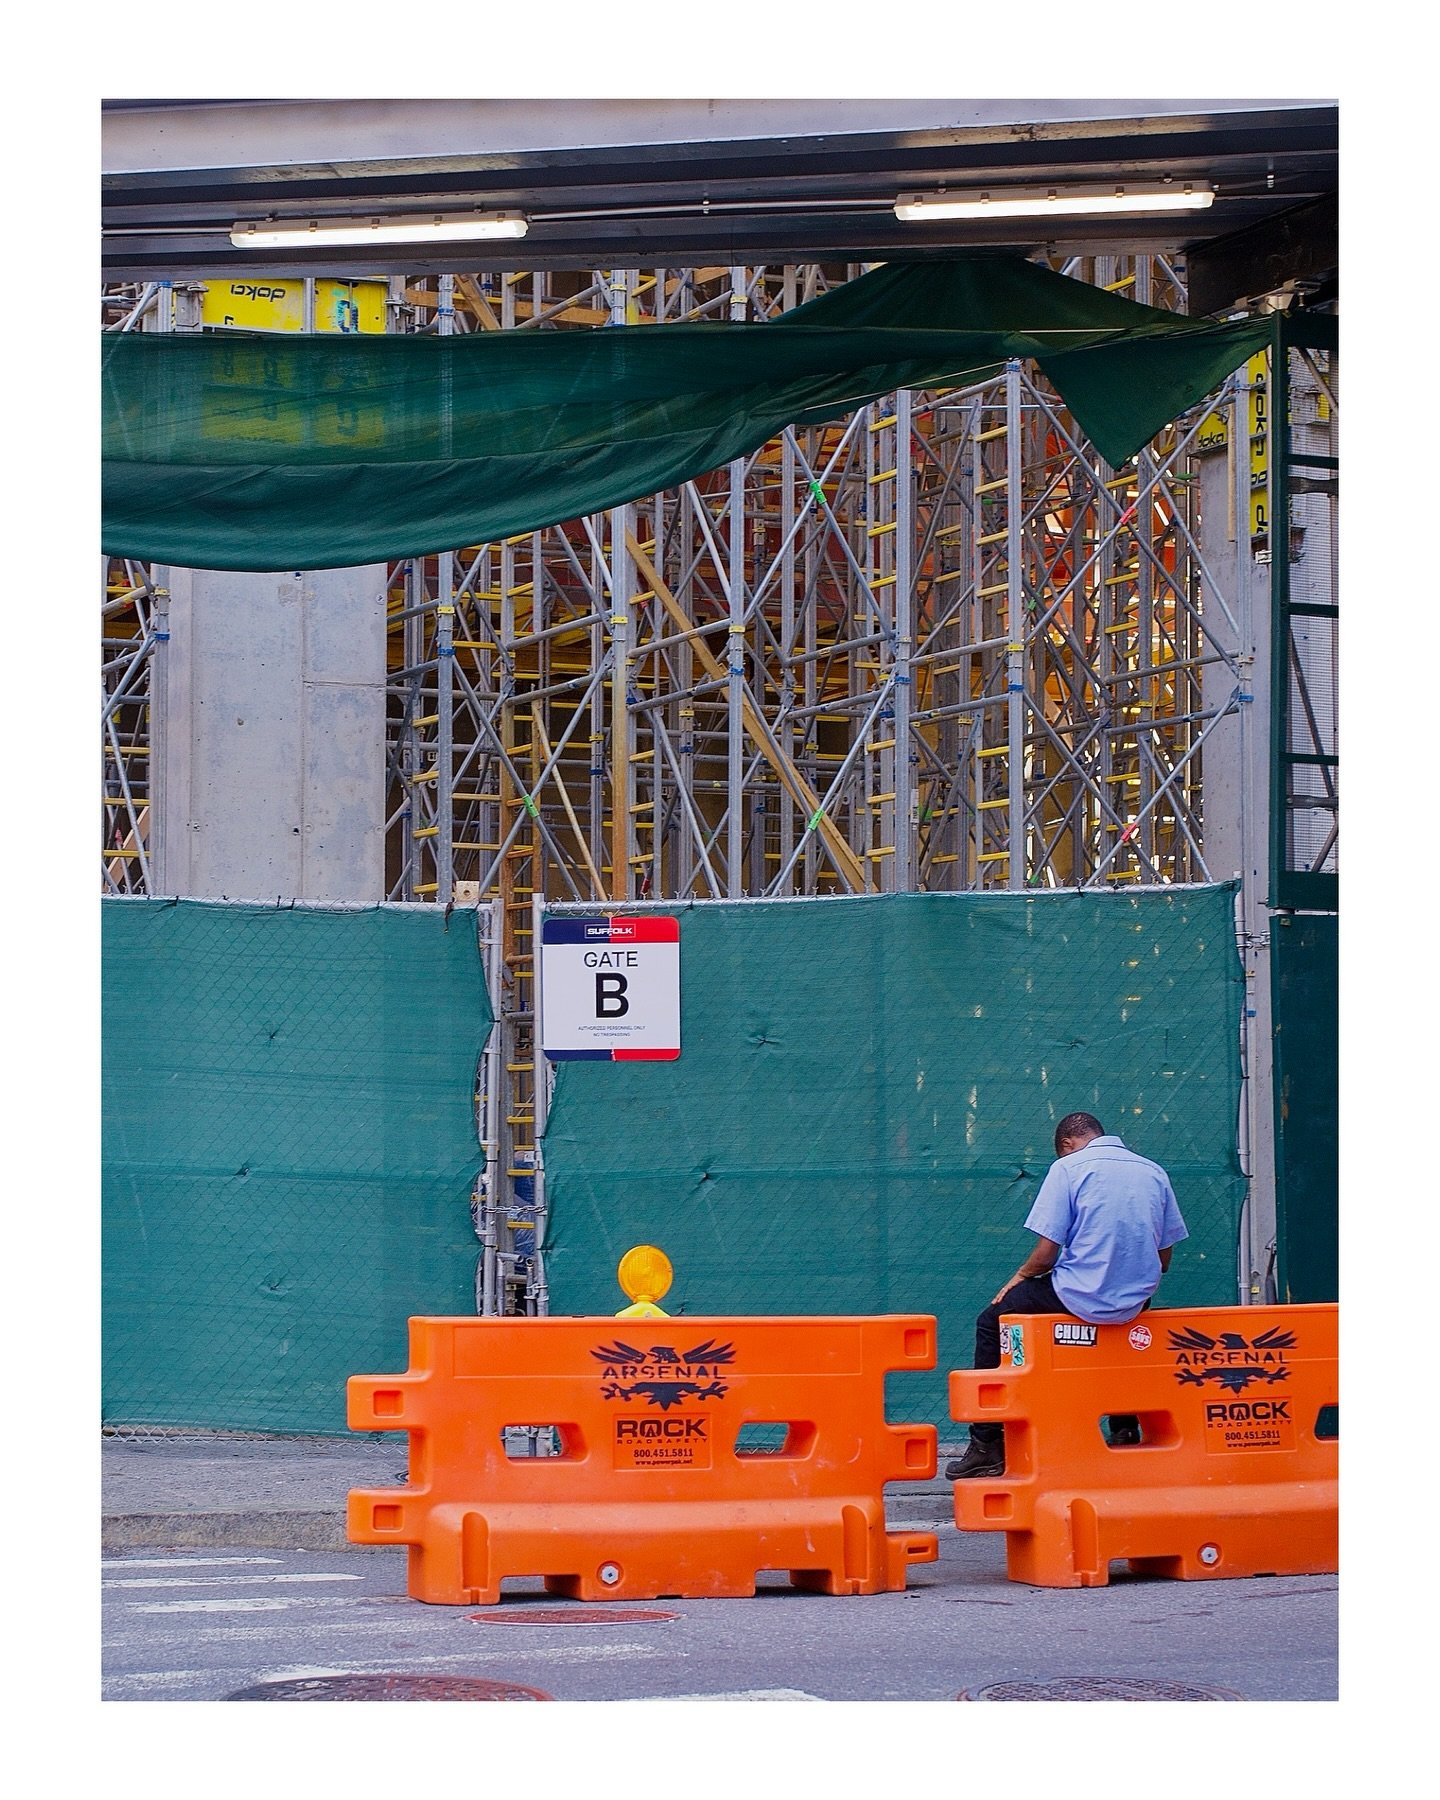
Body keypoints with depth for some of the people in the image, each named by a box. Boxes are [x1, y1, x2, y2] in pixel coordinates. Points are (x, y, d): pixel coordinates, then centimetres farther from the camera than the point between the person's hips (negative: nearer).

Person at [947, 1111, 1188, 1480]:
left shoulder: (1068, 1167, -5)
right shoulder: (1154, 1172, 10)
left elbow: (1046, 1254, -9)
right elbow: (1163, 1260, 12)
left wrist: (1020, 1277, 11)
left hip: (1082, 1299, -5)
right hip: (1136, 1304, 5)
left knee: (993, 1321, 15)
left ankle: (987, 1447, 11)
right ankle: (1125, 1431, 37)